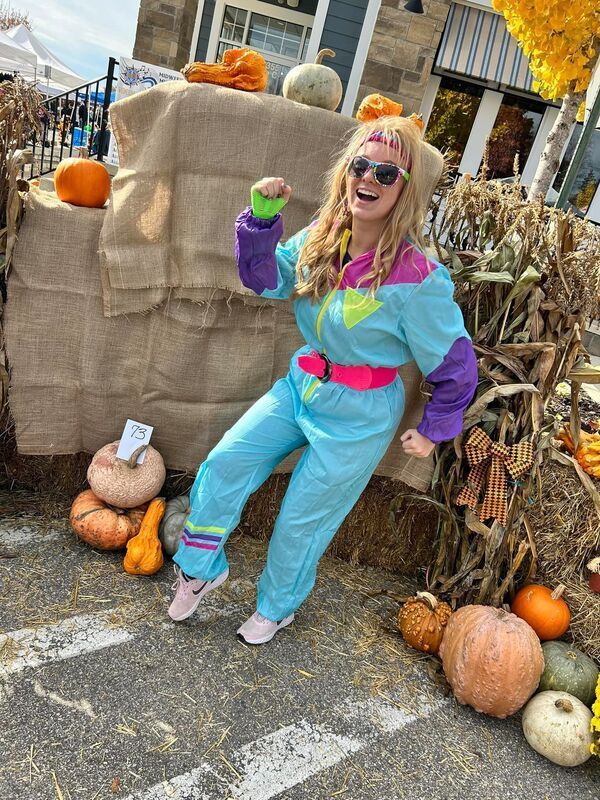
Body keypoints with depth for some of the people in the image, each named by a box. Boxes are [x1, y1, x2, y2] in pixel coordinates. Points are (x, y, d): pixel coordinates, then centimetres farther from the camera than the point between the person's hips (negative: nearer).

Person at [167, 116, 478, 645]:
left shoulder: (417, 278, -24)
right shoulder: (321, 240, -6)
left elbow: (457, 365, -12)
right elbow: (263, 279, 7)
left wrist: (433, 433, -1)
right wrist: (262, 216, -9)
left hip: (359, 417, -5)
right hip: (301, 386, 6)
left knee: (301, 521, 9)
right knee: (224, 464, 0)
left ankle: (277, 607, 41)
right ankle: (202, 568, 27)